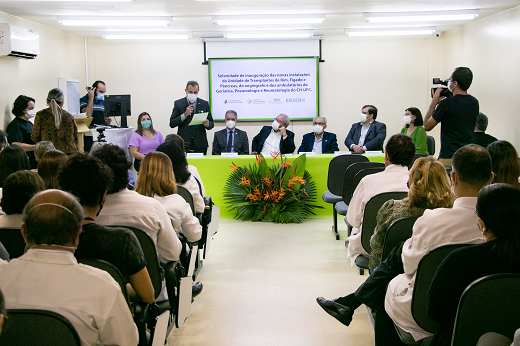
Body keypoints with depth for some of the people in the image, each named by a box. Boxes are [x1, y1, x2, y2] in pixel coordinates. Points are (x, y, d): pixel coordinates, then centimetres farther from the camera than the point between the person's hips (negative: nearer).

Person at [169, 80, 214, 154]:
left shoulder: (204, 104, 9)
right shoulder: (178, 103, 6)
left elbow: (211, 123, 10)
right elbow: (172, 124, 0)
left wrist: (207, 124, -14)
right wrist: (185, 115, -13)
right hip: (183, 144, -1)